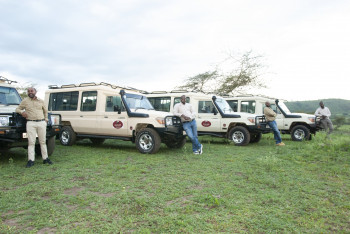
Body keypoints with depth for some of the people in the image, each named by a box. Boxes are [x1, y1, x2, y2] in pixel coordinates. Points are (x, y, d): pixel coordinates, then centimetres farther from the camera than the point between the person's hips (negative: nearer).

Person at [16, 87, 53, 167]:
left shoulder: (41, 101, 12)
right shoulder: (25, 101, 7)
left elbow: (45, 110, 26)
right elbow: (17, 109, 13)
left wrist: (46, 119, 19)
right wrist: (21, 112, -8)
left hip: (41, 123, 2)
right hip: (31, 123, -2)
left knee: (43, 141, 7)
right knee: (31, 142, -5)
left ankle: (45, 158, 13)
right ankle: (31, 160, -1)